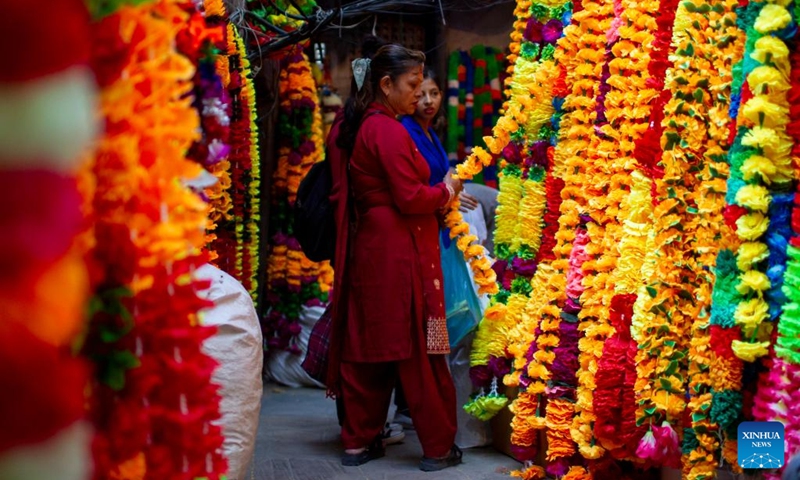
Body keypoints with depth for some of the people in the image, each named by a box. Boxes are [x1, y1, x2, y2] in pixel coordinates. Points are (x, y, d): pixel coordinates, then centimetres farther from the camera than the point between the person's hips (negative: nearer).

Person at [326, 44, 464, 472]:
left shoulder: (354, 127, 11)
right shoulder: (388, 131, -17)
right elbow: (410, 198, -20)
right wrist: (446, 191, -1)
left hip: (366, 248, 9)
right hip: (398, 252, -9)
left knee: (367, 344, 13)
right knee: (419, 350, -1)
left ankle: (359, 440, 19)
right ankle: (438, 447, 7)